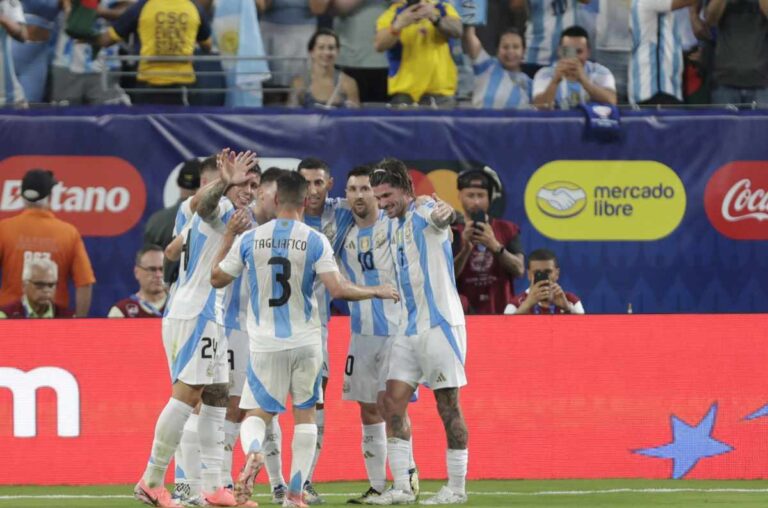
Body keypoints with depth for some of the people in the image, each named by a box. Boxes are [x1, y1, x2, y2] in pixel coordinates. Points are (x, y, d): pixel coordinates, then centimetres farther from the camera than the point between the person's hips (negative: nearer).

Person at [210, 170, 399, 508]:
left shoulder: (248, 240, -1)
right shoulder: (315, 241, -7)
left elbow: (217, 279, 11)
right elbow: (338, 290, -14)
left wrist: (227, 238, 23)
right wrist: (377, 292, 2)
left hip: (265, 344, 0)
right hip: (305, 342, 0)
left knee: (256, 413, 8)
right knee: (305, 414, 14)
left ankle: (252, 452, -27)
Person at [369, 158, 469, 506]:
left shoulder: (423, 213, -11)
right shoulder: (396, 226, 13)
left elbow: (441, 216, -35)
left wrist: (443, 213, -57)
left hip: (440, 324, -8)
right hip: (410, 329, 8)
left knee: (448, 406, -3)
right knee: (392, 402, 1)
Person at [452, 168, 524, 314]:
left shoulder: (506, 229, 10)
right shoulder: (453, 232, 6)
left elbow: (519, 269, -2)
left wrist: (495, 247, -17)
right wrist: (466, 249, -18)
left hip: (501, 312, 1)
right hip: (466, 314, -1)